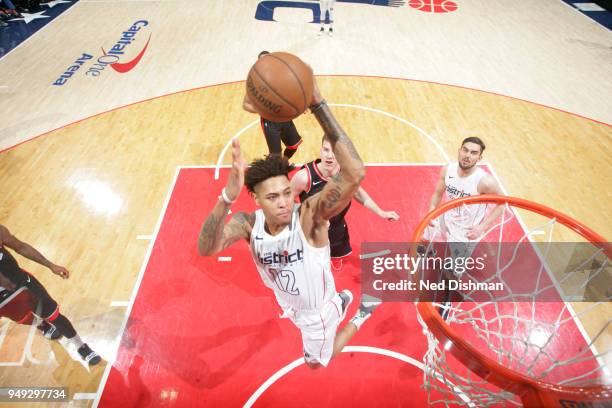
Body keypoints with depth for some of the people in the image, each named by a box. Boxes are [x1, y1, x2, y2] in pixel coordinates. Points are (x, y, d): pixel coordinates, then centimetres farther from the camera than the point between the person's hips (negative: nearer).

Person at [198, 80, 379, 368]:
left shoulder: (310, 215, -40)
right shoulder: (248, 223, -28)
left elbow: (355, 174, -57)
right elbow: (207, 249, -47)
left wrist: (317, 104, -64)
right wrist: (227, 197, -65)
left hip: (318, 310, -5)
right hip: (289, 304, 5)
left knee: (315, 362, 26)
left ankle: (362, 314, 39)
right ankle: (342, 301, 65)